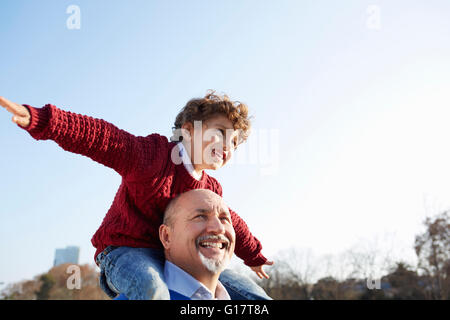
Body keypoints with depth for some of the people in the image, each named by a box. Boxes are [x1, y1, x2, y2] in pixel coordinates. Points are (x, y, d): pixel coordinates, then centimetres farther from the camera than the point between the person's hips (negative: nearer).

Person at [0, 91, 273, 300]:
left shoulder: (211, 190, 8)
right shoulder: (156, 154, -15)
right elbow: (102, 138, -28)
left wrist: (254, 256, 38)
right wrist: (41, 120, -40)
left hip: (173, 257, 8)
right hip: (126, 250, -7)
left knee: (241, 286, 4)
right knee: (153, 289, -42)